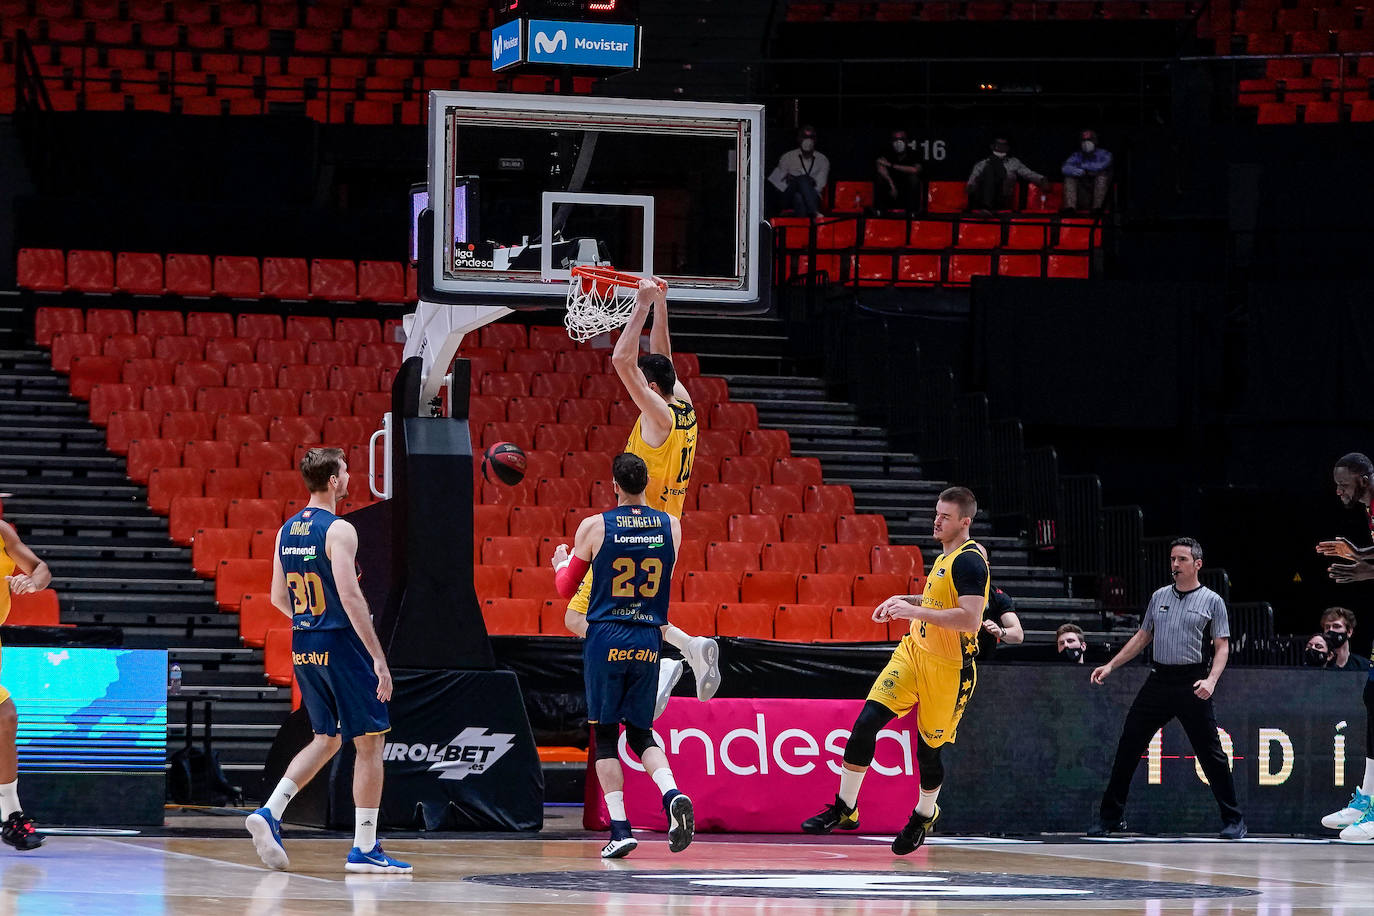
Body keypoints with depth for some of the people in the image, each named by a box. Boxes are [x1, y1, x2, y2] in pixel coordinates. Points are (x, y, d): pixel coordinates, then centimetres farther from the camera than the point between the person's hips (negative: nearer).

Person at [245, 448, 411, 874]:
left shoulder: (287, 530, 9)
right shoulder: (339, 530, -15)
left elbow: (279, 597, 15)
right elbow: (350, 596, -22)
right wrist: (379, 659, -21)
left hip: (303, 647, 8)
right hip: (341, 645, -8)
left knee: (327, 739, 19)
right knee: (369, 742, 2)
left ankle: (269, 812, 2)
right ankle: (365, 849, 2)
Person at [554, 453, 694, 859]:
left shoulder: (595, 527, -6)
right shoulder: (671, 527, 2)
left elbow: (565, 587, 6)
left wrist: (560, 561, 27)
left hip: (605, 639, -3)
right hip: (648, 641, 3)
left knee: (605, 735, 6)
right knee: (641, 733, 13)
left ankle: (620, 829, -1)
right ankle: (672, 794, -14)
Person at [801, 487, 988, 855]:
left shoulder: (969, 560, -19)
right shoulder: (945, 555, 10)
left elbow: (969, 618, -30)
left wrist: (915, 611, -30)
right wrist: (903, 600, 15)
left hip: (947, 670, -8)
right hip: (914, 651, 8)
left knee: (928, 749, 7)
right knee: (867, 721, -7)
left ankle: (924, 815, 35)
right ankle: (845, 808, 0)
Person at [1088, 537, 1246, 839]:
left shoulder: (1212, 601, 1)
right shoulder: (1159, 597, 13)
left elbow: (1222, 647, -2)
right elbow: (1142, 637, 21)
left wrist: (1211, 680, -18)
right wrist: (1111, 665, 14)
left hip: (1191, 683, -4)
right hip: (1158, 679, 4)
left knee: (1210, 752, -5)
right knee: (1128, 747, 3)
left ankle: (1233, 820, 4)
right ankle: (1110, 816, 11)